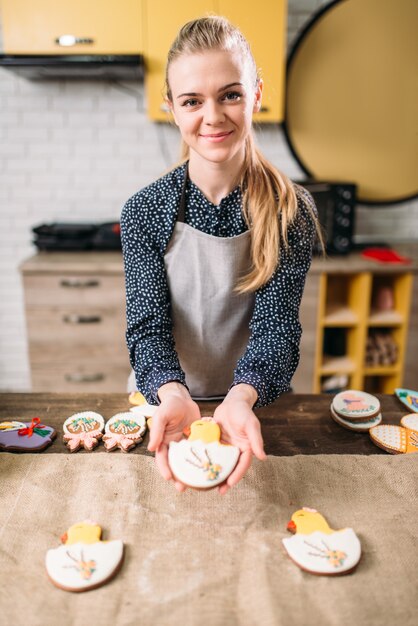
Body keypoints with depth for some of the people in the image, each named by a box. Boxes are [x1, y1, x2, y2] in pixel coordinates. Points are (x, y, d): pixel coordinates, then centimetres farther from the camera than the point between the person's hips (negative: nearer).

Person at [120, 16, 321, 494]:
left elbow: (276, 324, -13)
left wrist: (241, 397, -32)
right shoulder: (145, 211, -8)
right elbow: (148, 324, -12)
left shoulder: (292, 212, -8)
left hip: (254, 403, 0)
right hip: (166, 402, 1)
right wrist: (172, 394, -31)